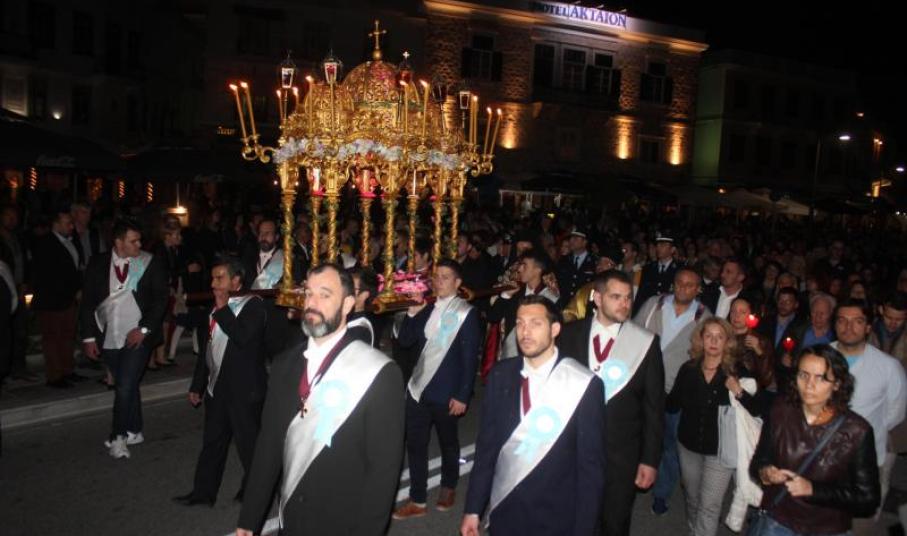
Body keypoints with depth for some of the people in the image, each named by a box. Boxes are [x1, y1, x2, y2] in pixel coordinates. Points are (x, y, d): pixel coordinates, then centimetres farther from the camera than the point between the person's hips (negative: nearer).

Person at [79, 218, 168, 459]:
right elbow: (87, 302, 5)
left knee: (125, 386, -8)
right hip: (108, 338, 3)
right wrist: (89, 337, 1)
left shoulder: (151, 263, -4)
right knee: (127, 385, 14)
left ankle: (118, 436, 9)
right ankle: (134, 431, 29)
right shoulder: (98, 263, 2)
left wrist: (144, 329, -11)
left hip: (137, 336, -3)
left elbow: (161, 298, -4)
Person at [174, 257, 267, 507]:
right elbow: (207, 349, 19)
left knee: (248, 442, 4)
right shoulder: (216, 309, 13)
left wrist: (223, 310, -17)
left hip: (244, 389, -7)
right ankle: (203, 491, 28)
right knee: (212, 441, 15)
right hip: (216, 387, 7)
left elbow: (242, 337, -27)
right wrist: (197, 385, 19)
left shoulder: (253, 305, -10)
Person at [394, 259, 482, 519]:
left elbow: (470, 358, -12)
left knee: (448, 443, 15)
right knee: (415, 445, 8)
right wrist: (412, 313, -7)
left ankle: (448, 487, 38)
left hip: (446, 392, -5)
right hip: (418, 387, 5)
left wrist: (462, 396, -16)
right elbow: (405, 341, 7)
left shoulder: (466, 312, -10)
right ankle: (417, 501, 21)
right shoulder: (427, 308, 8)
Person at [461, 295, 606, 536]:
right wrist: (473, 509, 3)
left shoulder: (584, 384, -15)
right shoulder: (500, 375, -4)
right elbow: (486, 445, 2)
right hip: (503, 514, 3)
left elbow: (591, 465, -10)